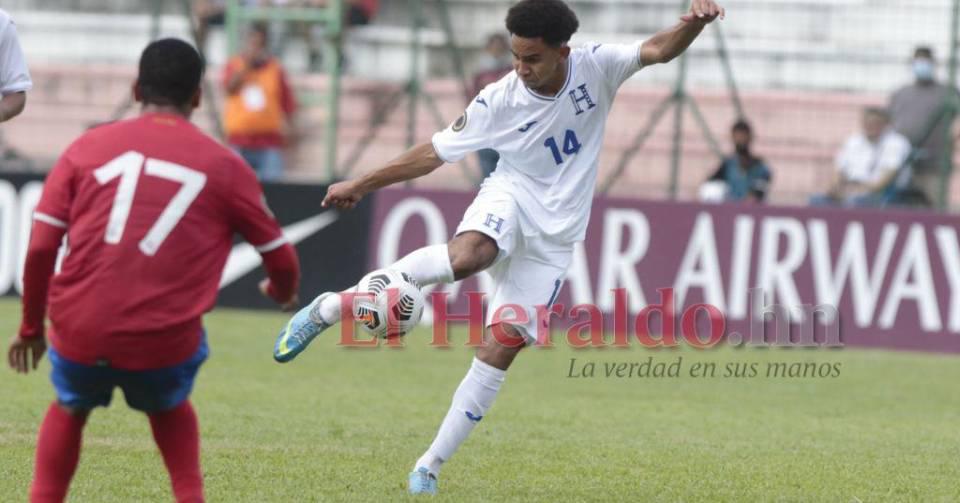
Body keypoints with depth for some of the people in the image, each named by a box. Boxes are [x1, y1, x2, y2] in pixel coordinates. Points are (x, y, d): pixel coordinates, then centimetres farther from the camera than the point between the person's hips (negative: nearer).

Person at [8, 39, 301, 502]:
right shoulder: (224, 166, 5)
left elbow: (40, 248, 2)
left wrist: (31, 327, 16)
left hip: (80, 331, 0)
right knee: (168, 406, 34)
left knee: (69, 408, 32)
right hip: (164, 341, 0)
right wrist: (283, 291, 36)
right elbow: (281, 260, 13)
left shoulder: (88, 147, 7)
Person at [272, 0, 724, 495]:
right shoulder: (500, 101, -13)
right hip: (510, 197, -2)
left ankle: (429, 467, 3)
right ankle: (328, 309, -31)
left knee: (500, 350, -5)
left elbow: (657, 50, -21)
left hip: (554, 235, 2)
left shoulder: (595, 67, -11)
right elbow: (434, 152, -5)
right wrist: (361, 185, -5)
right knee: (467, 255, -38)